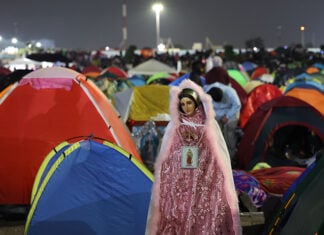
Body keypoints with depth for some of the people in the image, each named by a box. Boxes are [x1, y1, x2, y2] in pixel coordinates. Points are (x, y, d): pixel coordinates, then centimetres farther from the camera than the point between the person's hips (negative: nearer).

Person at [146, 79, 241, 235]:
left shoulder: (209, 124, 1)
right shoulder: (174, 125, 5)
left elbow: (219, 153, 3)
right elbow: (166, 155, 10)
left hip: (203, 180, -1)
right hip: (179, 180, 1)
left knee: (204, 214, -6)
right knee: (178, 214, -4)